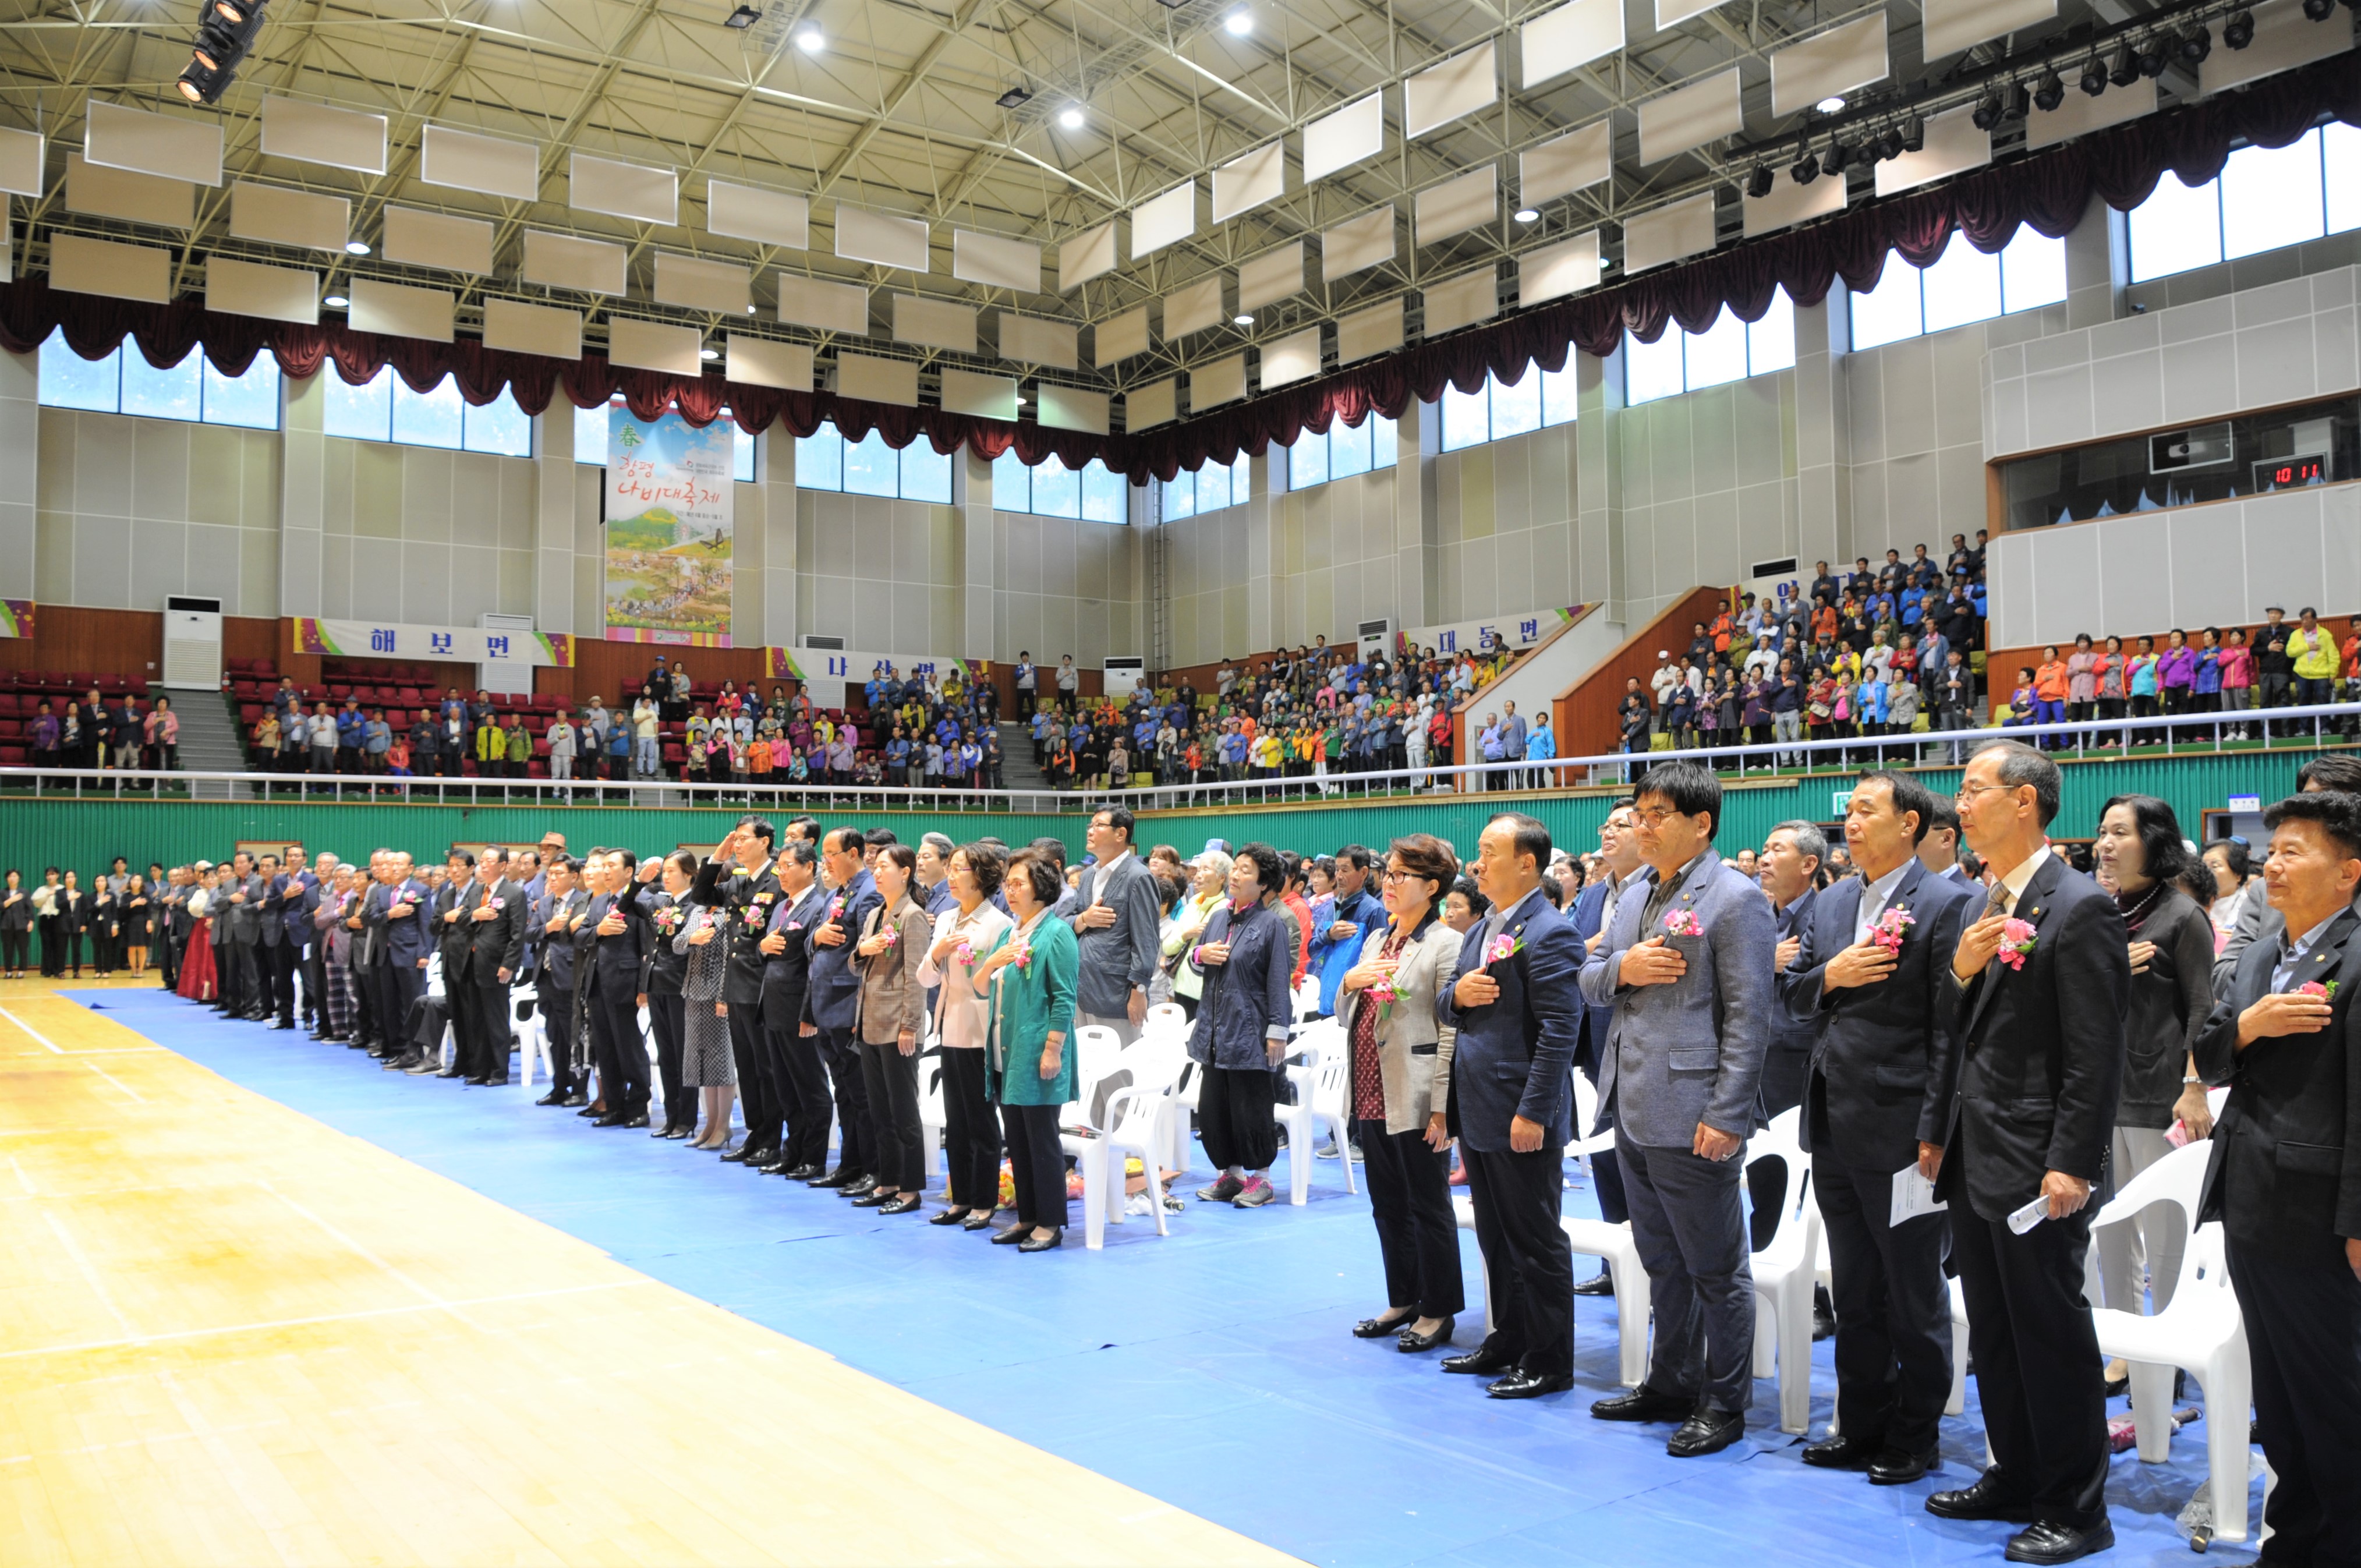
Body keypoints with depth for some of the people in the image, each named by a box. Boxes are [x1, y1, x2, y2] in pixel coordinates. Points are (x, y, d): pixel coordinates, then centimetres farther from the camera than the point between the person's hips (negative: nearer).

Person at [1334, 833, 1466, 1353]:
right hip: (1372, 1096, 8)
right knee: (1388, 1207, 15)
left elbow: (1450, 1030, -14)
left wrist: (1440, 1107, -18)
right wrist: (1351, 981, -5)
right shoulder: (1377, 940, 13)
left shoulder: (1445, 944, -10)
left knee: (1428, 1208, 4)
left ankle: (1438, 1312, 15)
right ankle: (1403, 1301, 28)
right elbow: (1345, 1016, 16)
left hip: (1415, 1102, -7)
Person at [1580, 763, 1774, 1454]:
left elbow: (1748, 1016, -15)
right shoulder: (1639, 898, 14)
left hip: (1690, 1118, -8)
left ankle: (1724, 1404, 16)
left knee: (1715, 1268, 4)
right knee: (1662, 1262, 19)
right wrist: (1621, 967, -7)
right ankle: (1671, 1383, 32)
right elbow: (1589, 981, 17)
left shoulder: (1735, 898, -11)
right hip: (1633, 1112, 8)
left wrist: (1726, 1116, -19)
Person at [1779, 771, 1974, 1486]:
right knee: (1854, 1292, 17)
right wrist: (1829, 975, -9)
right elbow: (1791, 997, 13)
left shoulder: (1945, 904, -10)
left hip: (1900, 1130, -7)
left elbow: (1950, 1027, -14)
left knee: (1915, 1294, 7)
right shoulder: (1830, 903, 12)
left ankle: (1915, 1438, 21)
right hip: (1834, 1126, 7)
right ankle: (1864, 1424, 29)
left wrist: (1935, 1131, -18)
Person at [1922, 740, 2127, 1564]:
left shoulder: (2080, 907, -14)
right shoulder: (1983, 902, 12)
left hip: (2035, 1164, -8)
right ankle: (2015, 1478, 31)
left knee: (2052, 1333, 2)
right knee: (1993, 1333, 17)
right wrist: (1960, 970, -1)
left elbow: (2096, 1054, -17)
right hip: (1973, 1158, 8)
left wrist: (2071, 1165, -20)